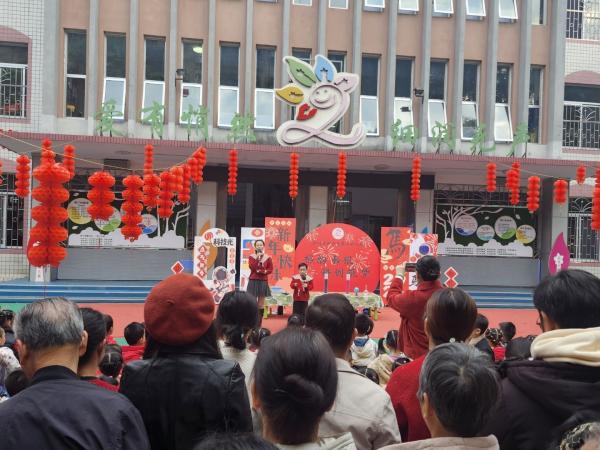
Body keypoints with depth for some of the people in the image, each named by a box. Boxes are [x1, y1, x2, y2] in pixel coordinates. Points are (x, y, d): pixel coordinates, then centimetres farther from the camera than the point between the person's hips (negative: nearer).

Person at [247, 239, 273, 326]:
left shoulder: (267, 258, 3)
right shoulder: (251, 256, 0)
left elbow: (270, 269, 1)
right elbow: (252, 267, -14)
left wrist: (262, 271, -13)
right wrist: (257, 258, -18)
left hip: (263, 282, 1)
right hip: (253, 281, -1)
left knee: (261, 304, 5)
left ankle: (259, 324, 11)